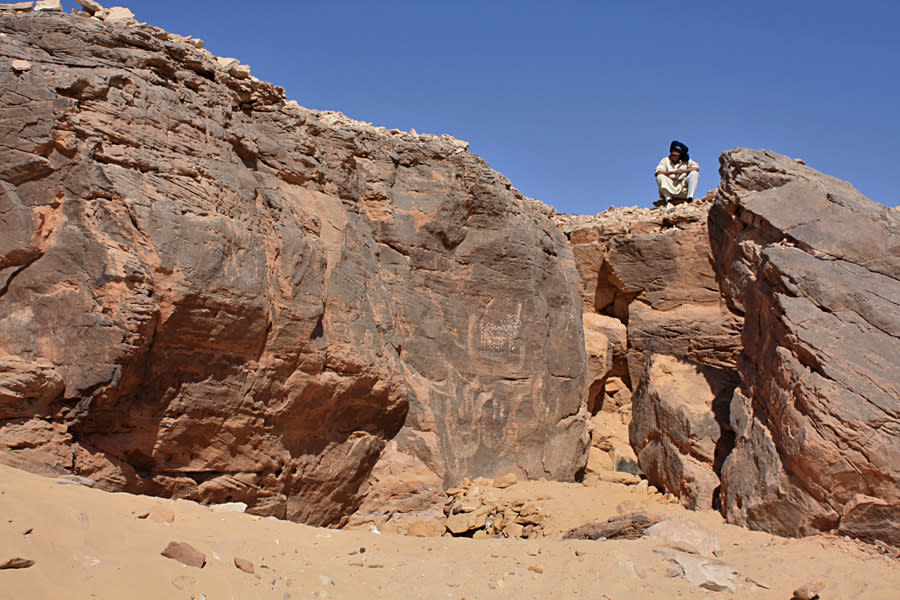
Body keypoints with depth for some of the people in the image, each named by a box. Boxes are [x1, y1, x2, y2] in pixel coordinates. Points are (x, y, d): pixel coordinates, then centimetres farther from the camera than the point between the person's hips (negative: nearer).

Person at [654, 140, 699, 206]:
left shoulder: (686, 161, 14)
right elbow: (657, 172, -6)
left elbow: (696, 167, -3)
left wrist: (683, 171, -18)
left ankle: (690, 197, -27)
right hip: (669, 188, -1)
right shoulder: (666, 160, 11)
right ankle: (668, 199, -30)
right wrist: (672, 172, -20)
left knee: (694, 173, -17)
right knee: (660, 177, -23)